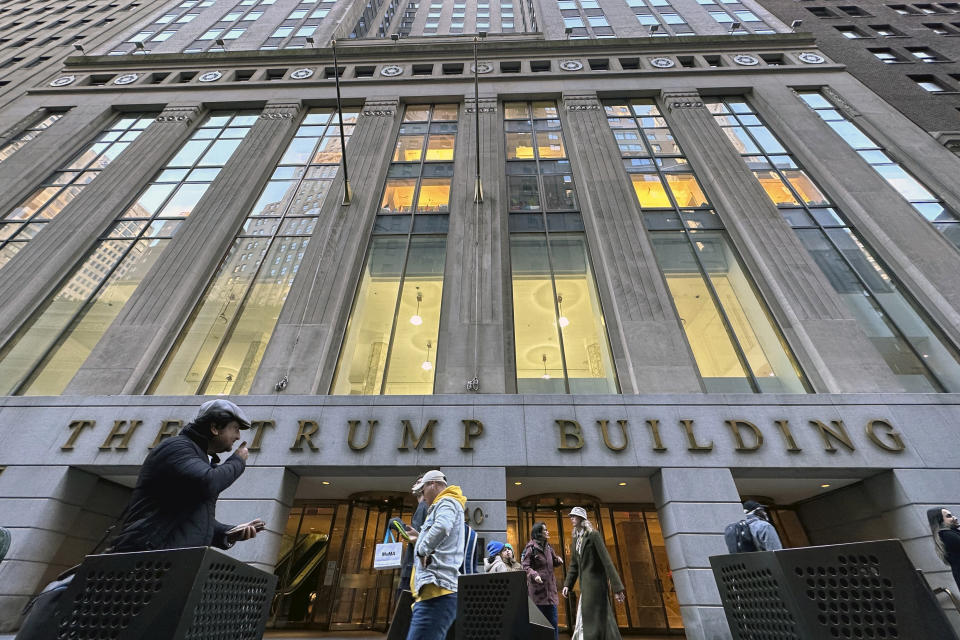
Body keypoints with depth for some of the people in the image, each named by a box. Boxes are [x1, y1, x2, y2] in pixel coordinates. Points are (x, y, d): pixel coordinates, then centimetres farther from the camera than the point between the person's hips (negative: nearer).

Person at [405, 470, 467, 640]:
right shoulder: (445, 505, 25)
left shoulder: (446, 502, -6)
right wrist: (420, 537, 26)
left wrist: (422, 548, -17)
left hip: (437, 591, -10)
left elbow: (442, 527, -30)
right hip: (434, 592, 10)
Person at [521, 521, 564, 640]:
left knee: (553, 621, 11)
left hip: (550, 588, 7)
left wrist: (559, 560, 0)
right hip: (537, 588, -7)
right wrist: (534, 574, -30)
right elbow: (524, 565, -14)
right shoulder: (531, 547, -12)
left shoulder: (547, 546, 11)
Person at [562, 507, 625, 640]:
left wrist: (617, 587, -20)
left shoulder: (594, 535, -14)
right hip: (585, 584, 8)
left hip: (595, 582, -8)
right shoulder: (576, 538, 10)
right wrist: (567, 584, 7)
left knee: (593, 620, -5)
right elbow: (574, 564, 14)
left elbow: (607, 560, -17)